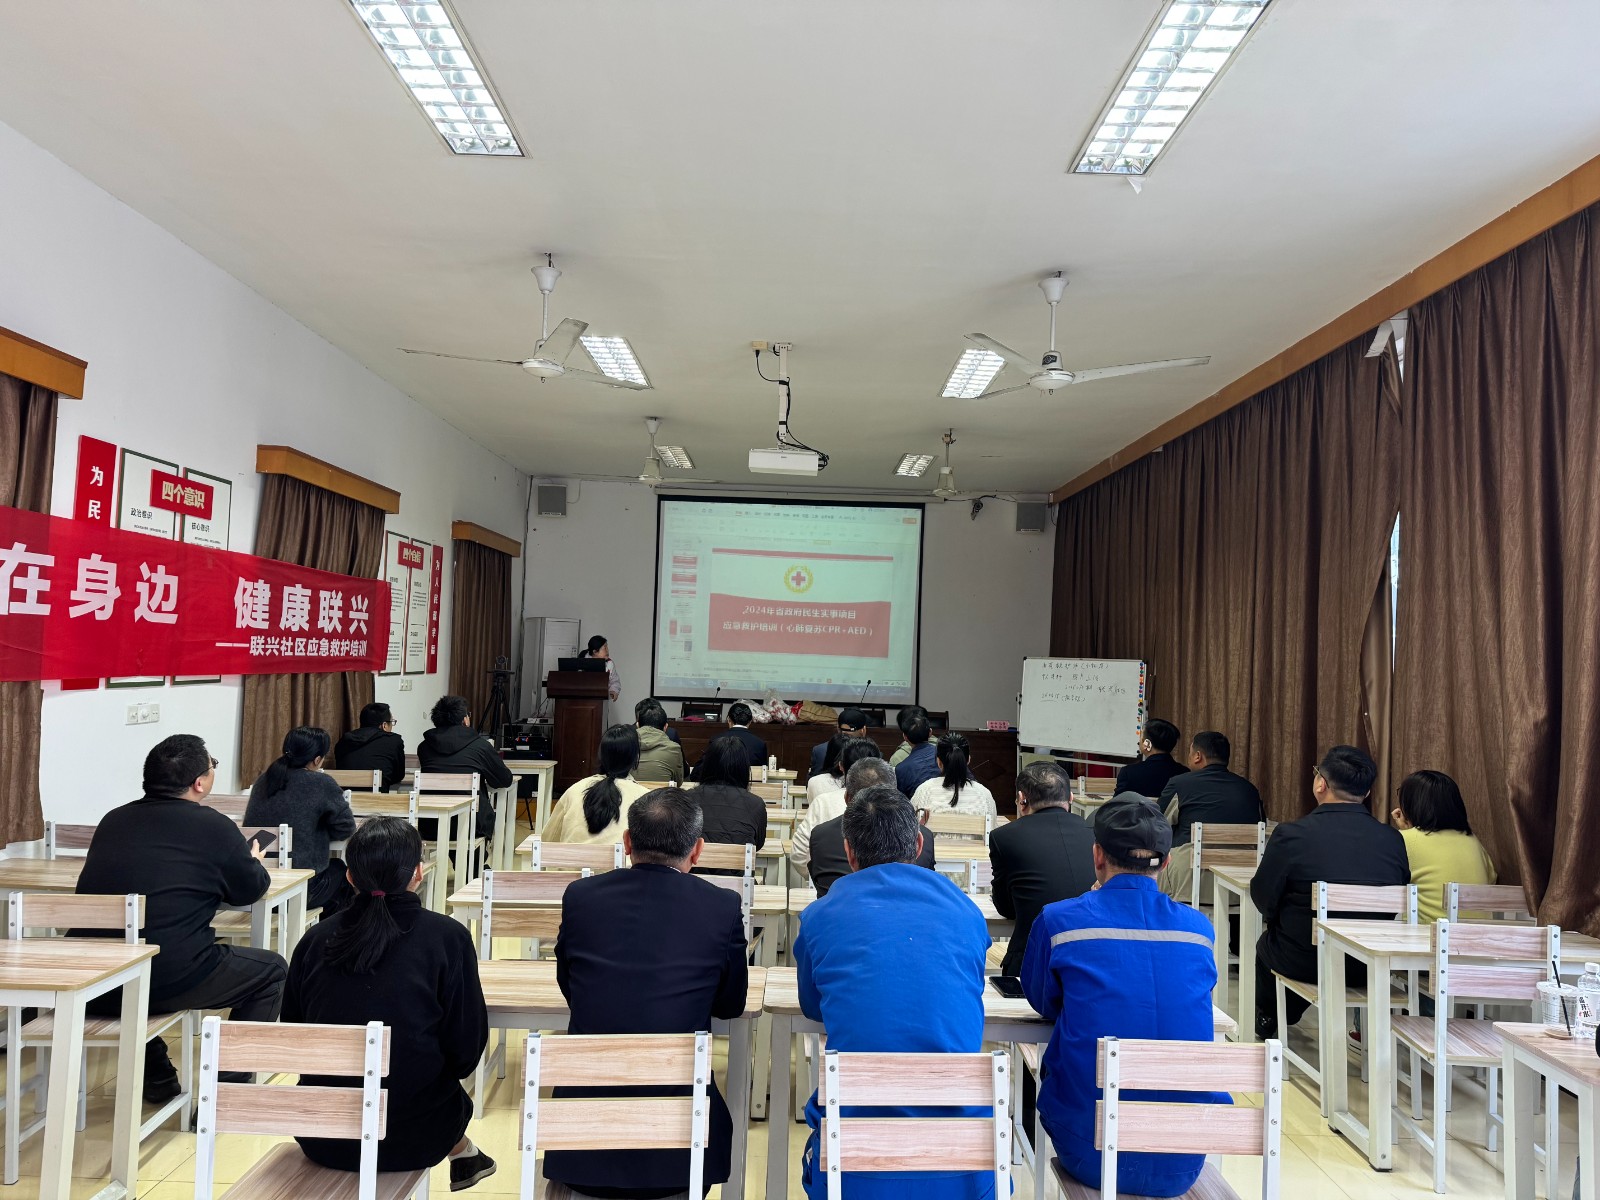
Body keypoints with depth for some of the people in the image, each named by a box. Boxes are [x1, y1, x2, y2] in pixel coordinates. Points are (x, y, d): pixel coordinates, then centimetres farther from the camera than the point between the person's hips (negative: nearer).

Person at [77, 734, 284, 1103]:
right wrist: (253, 862, 30)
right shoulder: (213, 827, -7)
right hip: (168, 981, -6)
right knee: (272, 969, 15)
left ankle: (157, 1080, 39)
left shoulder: (113, 820, 9)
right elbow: (252, 889, 7)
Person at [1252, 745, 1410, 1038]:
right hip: (1373, 965, 4)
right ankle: (1287, 1019, 53)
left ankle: (1266, 1022, 51)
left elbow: (1263, 899, -10)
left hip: (1303, 963, -4)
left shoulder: (1291, 835, -20)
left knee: (1266, 941, 28)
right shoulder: (1393, 840, -8)